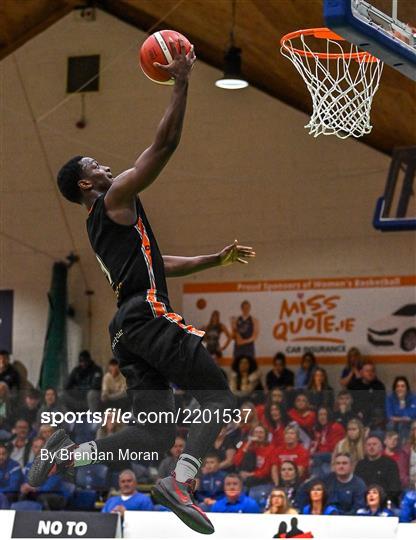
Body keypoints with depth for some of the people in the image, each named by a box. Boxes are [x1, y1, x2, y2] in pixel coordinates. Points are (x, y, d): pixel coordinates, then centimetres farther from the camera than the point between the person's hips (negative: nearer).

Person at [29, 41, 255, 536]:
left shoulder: (100, 226, 29)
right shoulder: (117, 197, 2)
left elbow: (160, 265, 35)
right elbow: (165, 143, -4)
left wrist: (215, 259, 32)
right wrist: (181, 83, 3)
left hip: (127, 328, 9)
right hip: (149, 315, -9)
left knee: (155, 435, 3)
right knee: (219, 397, -8)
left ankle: (69, 454, -11)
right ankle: (181, 482, -27)